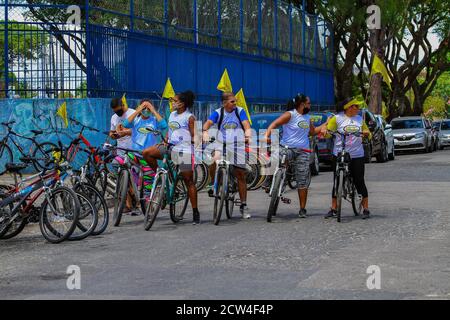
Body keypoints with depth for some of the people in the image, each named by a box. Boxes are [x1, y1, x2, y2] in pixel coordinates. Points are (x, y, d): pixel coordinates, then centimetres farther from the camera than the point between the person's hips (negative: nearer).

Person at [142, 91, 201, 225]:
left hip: (184, 151, -7)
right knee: (147, 153, -11)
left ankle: (195, 212, 3)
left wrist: (194, 140, -26)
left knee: (189, 181, -3)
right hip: (170, 147, 7)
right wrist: (166, 141, 5)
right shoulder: (172, 115, 13)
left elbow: (194, 137, -6)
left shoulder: (189, 118, -7)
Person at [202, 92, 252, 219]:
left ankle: (243, 206, 16)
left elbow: (246, 124, -10)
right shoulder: (218, 113, 1)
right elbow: (208, 123, -13)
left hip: (238, 146, 1)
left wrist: (248, 133, -33)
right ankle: (213, 185, -5)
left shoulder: (240, 111, 2)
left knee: (241, 175, 4)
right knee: (214, 161, -33)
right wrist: (205, 132, -36)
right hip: (222, 145, -1)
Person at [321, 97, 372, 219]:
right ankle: (333, 209, 10)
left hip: (357, 156, 2)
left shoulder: (360, 119, 12)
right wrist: (324, 130, -24)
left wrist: (367, 133, -6)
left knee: (359, 182, 0)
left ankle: (366, 209, 6)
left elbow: (368, 135, 17)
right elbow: (328, 133, -1)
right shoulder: (337, 118, 0)